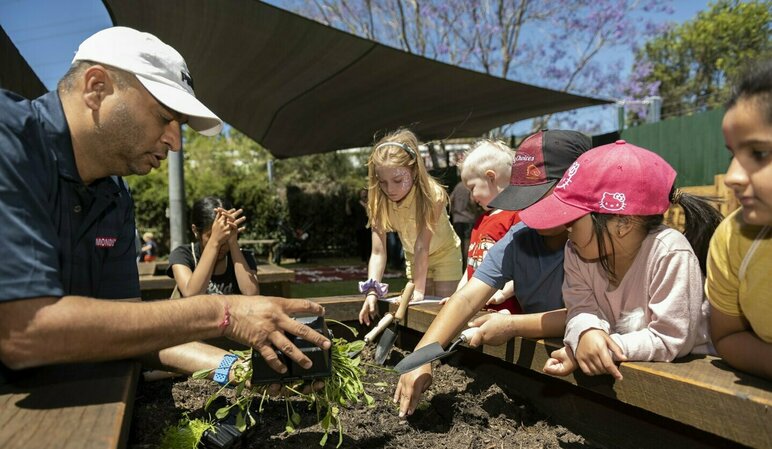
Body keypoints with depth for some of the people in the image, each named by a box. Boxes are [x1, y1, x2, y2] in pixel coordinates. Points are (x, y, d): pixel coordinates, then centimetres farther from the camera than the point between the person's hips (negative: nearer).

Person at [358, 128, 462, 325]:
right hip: (413, 257, 4)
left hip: (445, 253, -3)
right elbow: (378, 252, -27)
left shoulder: (431, 195, -34)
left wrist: (419, 290, -36)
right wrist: (371, 291, -38)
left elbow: (422, 247, -36)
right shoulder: (379, 201, -24)